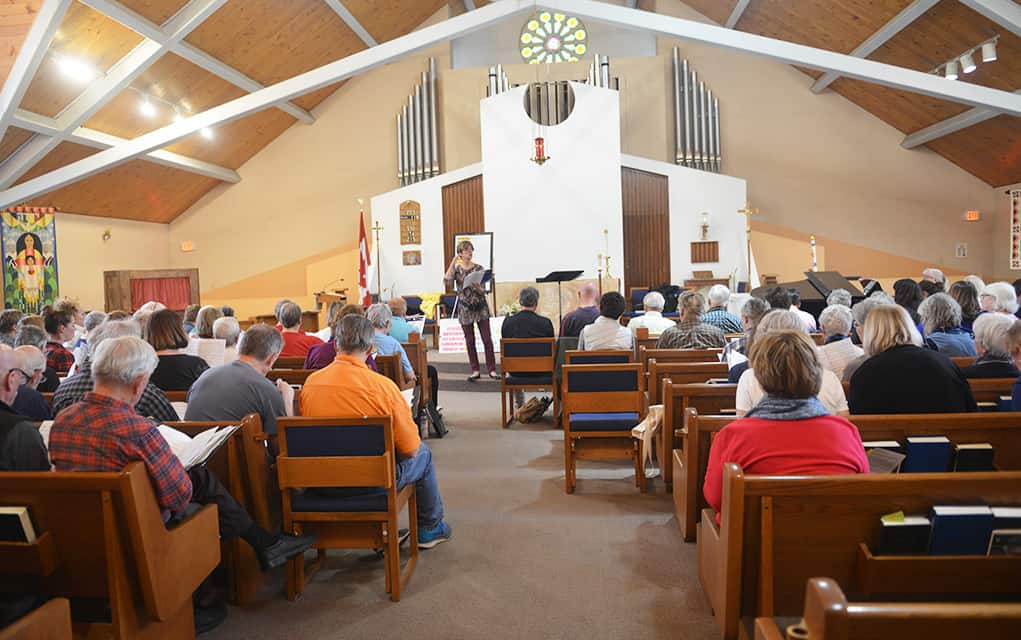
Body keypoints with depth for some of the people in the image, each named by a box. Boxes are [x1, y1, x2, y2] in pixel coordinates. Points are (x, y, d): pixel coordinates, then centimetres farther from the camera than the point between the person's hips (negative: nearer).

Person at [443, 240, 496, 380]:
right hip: (465, 308, 0)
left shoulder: (479, 268, 0)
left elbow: (483, 291, -1)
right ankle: (475, 371, 14)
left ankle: (492, 369, 4)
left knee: (487, 339, -2)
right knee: (470, 341, 5)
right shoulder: (456, 268, 1)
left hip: (480, 307, 0)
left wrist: (477, 287, -25)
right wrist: (453, 262, -14)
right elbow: (446, 283, -17)